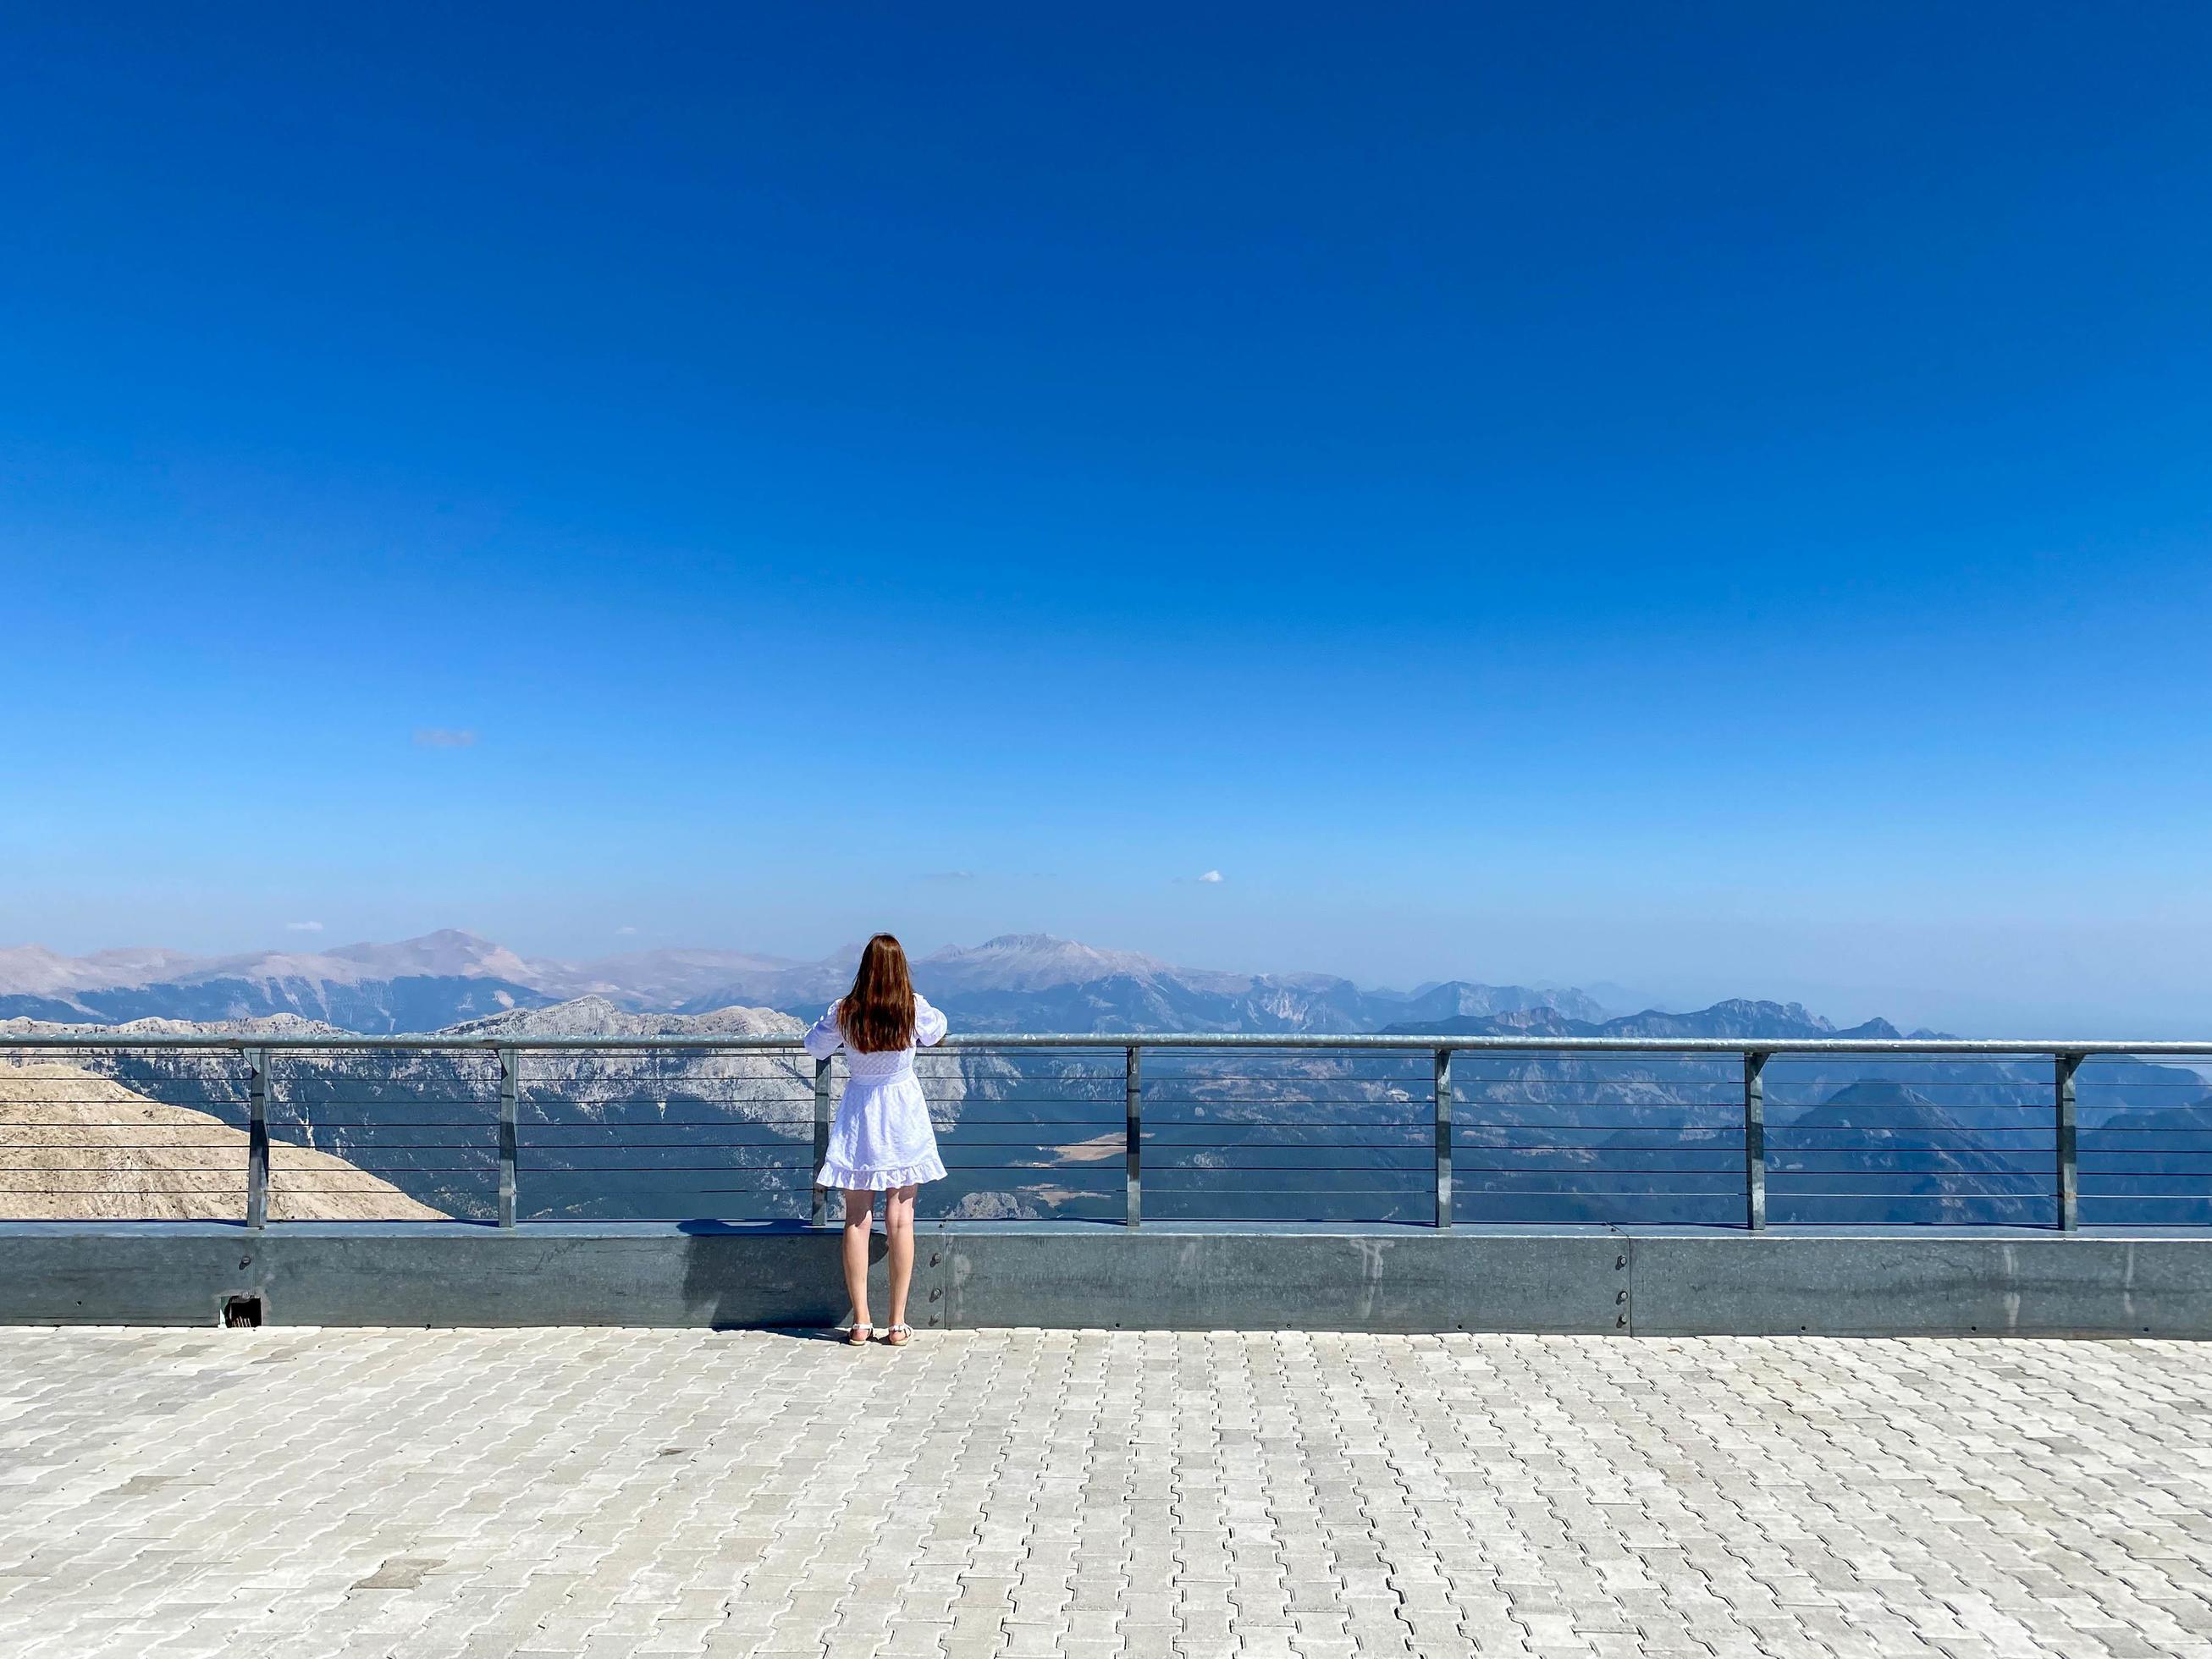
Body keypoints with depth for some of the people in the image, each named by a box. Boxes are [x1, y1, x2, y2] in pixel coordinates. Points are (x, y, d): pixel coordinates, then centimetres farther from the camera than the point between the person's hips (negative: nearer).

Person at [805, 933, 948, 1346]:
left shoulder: (844, 1011, -11)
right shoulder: (915, 1009, -11)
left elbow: (815, 1046, 6)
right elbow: (936, 1031, 11)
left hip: (859, 1118, 0)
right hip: (903, 1114, 0)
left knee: (857, 1219, 7)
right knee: (901, 1218, 4)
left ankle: (860, 1322, 10)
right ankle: (898, 1324, 7)